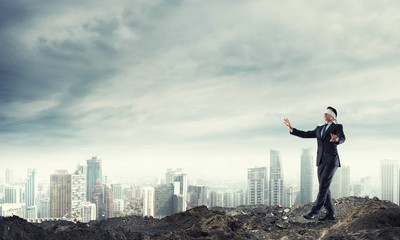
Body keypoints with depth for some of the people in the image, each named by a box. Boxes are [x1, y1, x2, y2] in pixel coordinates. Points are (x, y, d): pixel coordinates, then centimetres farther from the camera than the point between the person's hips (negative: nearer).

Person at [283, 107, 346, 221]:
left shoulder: (338, 127, 1)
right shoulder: (319, 129, 20)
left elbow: (342, 138, -18)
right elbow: (305, 134, 19)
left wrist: (337, 139, -43)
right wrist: (291, 129, 11)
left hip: (331, 161, -6)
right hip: (321, 161, 6)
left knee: (323, 186, -14)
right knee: (324, 188, 3)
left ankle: (314, 211, -15)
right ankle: (330, 214, 9)